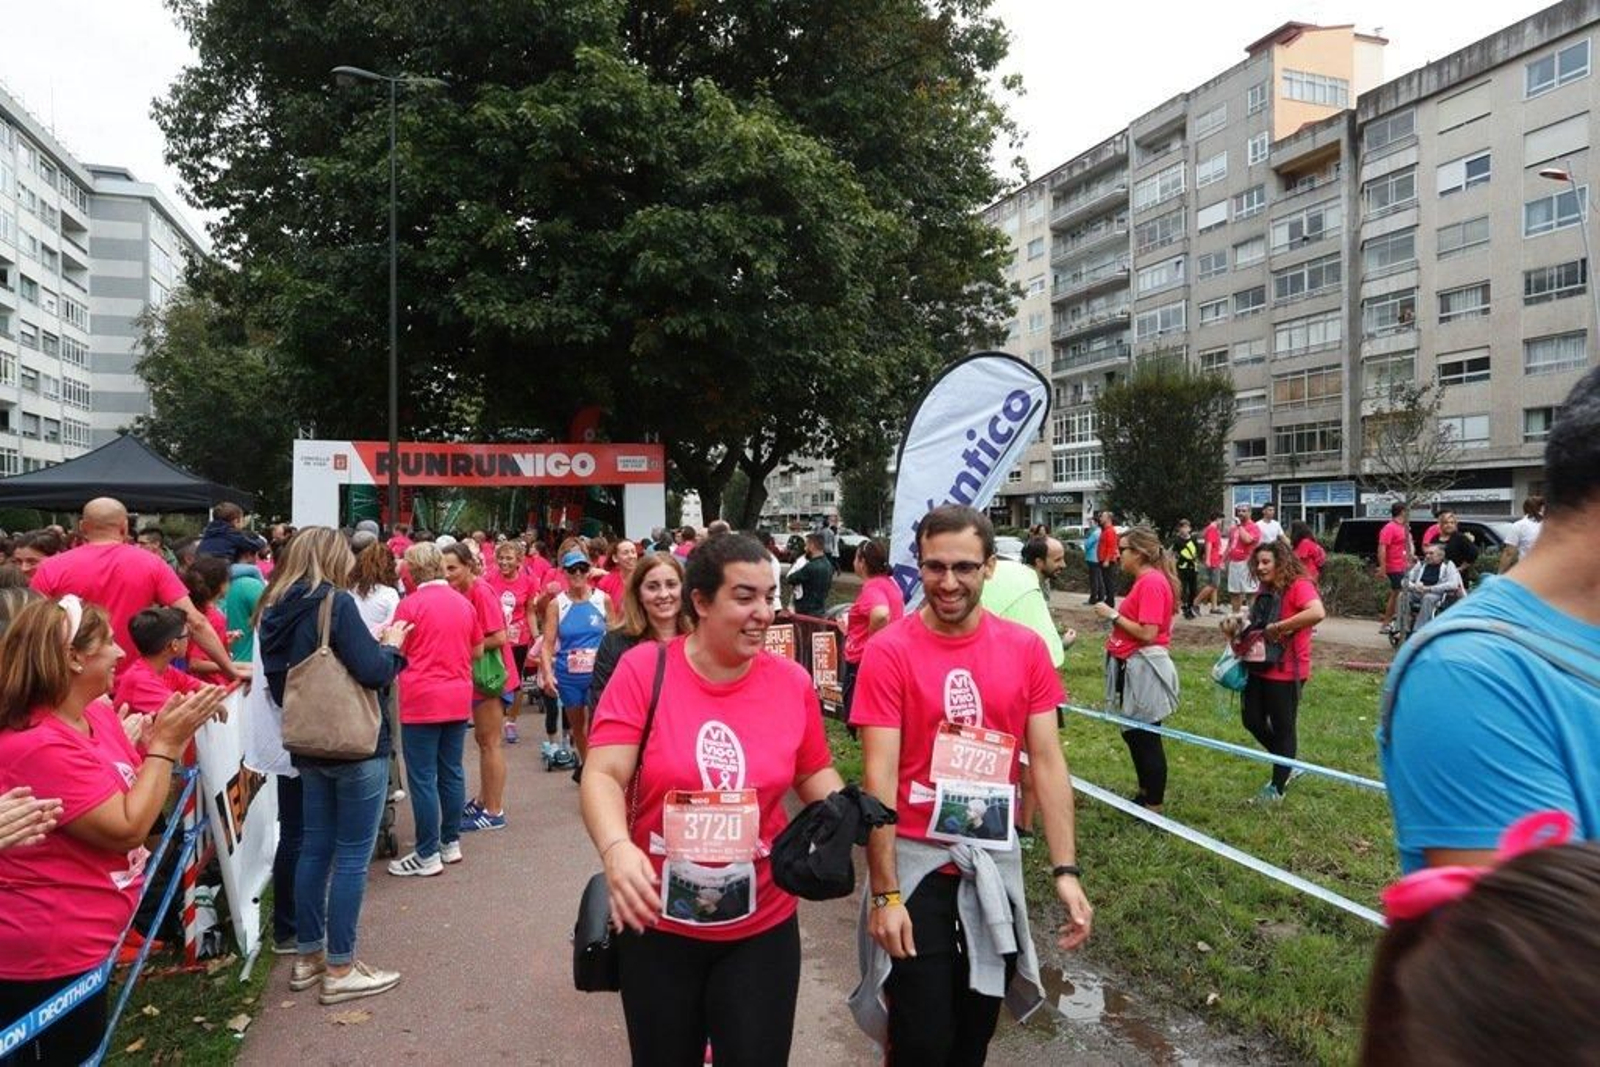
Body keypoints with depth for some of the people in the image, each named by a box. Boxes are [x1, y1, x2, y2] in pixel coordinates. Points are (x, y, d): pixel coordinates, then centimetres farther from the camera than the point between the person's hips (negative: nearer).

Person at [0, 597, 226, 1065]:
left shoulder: (98, 714, 1)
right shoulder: (38, 747, -27)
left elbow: (142, 796, 10)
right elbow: (128, 828, -25)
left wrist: (170, 734, -6)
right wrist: (166, 743, -20)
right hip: (50, 958, -9)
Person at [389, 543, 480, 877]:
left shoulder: (410, 604, -10)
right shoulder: (464, 603, 6)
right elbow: (477, 651, 13)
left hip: (422, 700, -5)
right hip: (458, 698, 6)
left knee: (423, 778, 1)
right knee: (451, 771, 14)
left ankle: (428, 855, 5)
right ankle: (451, 842, 23)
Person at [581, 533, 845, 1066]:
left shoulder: (792, 681, -6)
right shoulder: (644, 669, -13)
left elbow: (815, 774, 8)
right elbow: (602, 776, -17)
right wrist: (617, 849, -36)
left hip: (763, 926, 1)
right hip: (657, 923, -1)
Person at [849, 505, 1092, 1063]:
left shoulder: (1027, 649, -2)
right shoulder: (889, 651, -13)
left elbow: (1047, 760, 0)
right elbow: (879, 776, -14)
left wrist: (1065, 870, -6)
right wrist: (885, 894, -16)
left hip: (995, 862, 4)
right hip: (916, 862, -3)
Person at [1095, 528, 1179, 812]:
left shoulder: (1151, 582, -18)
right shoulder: (1147, 580, 12)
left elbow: (1148, 633, -23)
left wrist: (1113, 616, -17)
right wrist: (1117, 622, 7)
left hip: (1143, 668, -10)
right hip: (1134, 667, 10)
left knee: (1146, 738, 0)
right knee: (1134, 734, 19)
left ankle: (1154, 807, 12)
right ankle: (1145, 795, 33)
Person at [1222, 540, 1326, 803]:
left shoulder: (1299, 585, -16)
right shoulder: (1264, 590, 10)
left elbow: (1317, 613, -35)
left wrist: (1279, 627, -30)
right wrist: (1239, 623, 3)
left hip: (1286, 670, -8)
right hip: (1259, 667, 8)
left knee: (1283, 727, 6)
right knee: (1252, 720, 12)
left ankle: (1277, 787, 20)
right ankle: (1287, 765, 34)